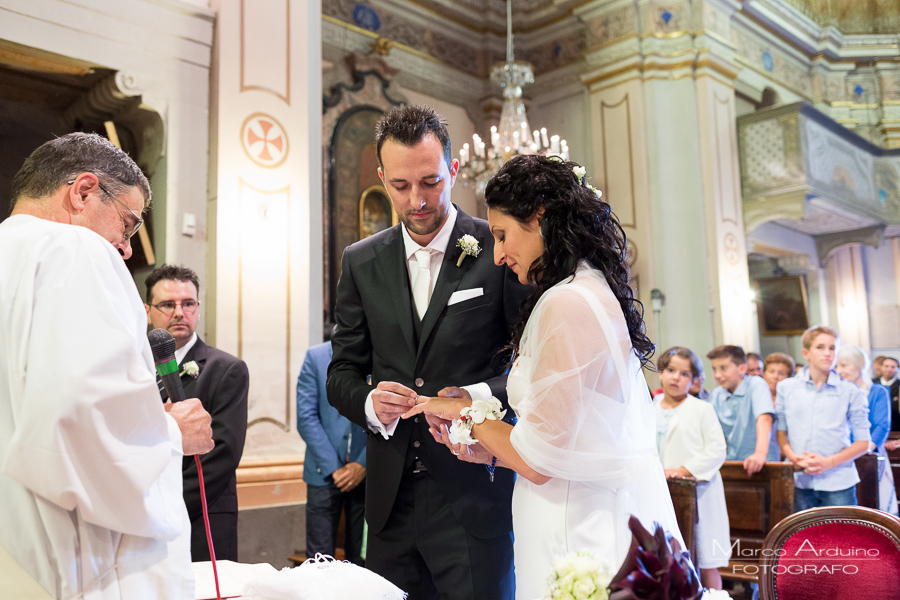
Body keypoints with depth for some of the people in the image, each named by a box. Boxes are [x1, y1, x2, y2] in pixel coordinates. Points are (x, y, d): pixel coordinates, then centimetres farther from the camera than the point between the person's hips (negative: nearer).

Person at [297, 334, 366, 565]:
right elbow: (306, 418, -3)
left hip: (365, 473, 0)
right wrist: (333, 467, -9)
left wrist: (363, 464, -9)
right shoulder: (316, 356, 2)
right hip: (325, 472, 0)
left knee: (362, 560, 7)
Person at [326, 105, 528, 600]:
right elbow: (341, 373, 10)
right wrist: (370, 403, -12)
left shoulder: (501, 250, -5)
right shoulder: (361, 262, 7)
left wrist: (481, 396, -21)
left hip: (475, 494, -3)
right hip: (391, 498, 4)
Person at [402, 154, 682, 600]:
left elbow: (539, 459, -18)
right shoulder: (600, 294, 11)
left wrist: (469, 414, -3)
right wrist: (489, 452, 7)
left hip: (583, 533, -9)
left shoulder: (567, 304, -19)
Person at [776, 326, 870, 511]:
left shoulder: (850, 391, 3)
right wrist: (793, 457, -10)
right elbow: (781, 432, 9)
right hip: (800, 481, 1)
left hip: (839, 482, -1)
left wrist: (828, 462, -10)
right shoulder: (786, 388, 7)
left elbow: (863, 442, 3)